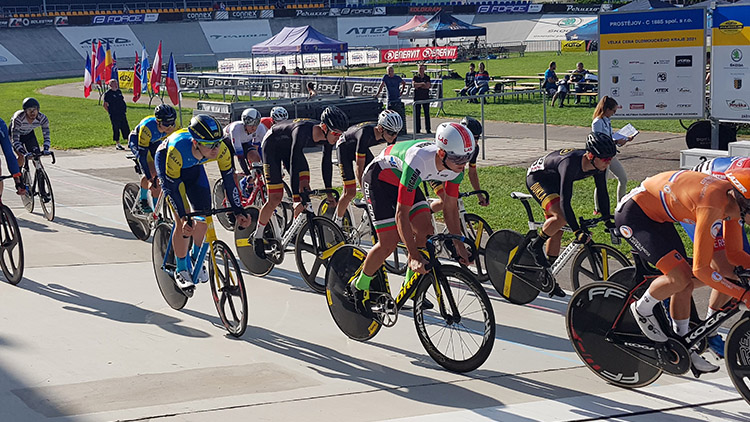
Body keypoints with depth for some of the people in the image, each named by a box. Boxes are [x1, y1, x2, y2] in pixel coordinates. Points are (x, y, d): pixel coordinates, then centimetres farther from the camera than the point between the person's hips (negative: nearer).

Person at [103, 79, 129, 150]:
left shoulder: (119, 91, 14)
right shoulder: (108, 93, -6)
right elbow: (104, 105, -6)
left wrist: (125, 109, 15)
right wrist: (110, 112, -7)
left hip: (122, 114, 6)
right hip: (114, 115, -6)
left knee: (126, 128, 8)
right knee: (116, 129, -1)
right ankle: (117, 144, 7)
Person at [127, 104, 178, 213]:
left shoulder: (173, 126, -30)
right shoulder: (147, 127, -42)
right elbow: (142, 154, -40)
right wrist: (149, 179, -43)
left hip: (155, 143, 4)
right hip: (136, 141, -4)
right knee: (152, 171, -25)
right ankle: (142, 200, -2)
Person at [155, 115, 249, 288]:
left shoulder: (222, 150, -33)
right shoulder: (177, 149, -43)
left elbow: (229, 181, -18)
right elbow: (173, 187, -33)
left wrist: (239, 211, -19)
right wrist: (184, 218, -37)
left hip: (193, 166, 4)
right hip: (166, 162, -4)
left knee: (204, 218, 0)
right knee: (183, 223, -14)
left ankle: (196, 257, 27)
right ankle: (181, 270, 2)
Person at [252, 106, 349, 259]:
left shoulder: (328, 135, -21)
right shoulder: (302, 131, -41)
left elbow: (327, 162, -6)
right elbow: (294, 164, -42)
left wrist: (329, 191, -2)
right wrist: (296, 199, -43)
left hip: (290, 147, 7)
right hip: (272, 146, -6)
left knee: (304, 188, -8)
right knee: (275, 198, -8)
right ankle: (258, 236, 10)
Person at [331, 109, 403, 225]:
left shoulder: (389, 133, -25)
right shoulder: (366, 134, -42)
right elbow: (359, 168, -38)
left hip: (361, 148, 6)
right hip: (345, 147, -6)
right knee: (350, 192, -10)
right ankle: (336, 223, 9)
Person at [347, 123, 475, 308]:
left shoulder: (456, 166, -21)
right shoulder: (419, 162, -41)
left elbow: (451, 208, -6)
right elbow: (402, 213, -38)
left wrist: (459, 245, -10)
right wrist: (413, 255, -41)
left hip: (402, 180, 7)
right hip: (379, 178, -7)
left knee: (426, 231, -8)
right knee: (389, 243, -15)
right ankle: (359, 286, 9)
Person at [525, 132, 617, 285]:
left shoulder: (598, 165, -19)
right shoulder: (570, 163, -40)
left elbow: (602, 192, -3)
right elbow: (565, 201, -43)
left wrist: (608, 221, -3)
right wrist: (577, 232, -46)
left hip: (554, 181, 8)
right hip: (537, 177, -8)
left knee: (556, 230, 6)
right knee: (561, 217, -29)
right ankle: (535, 246, -7)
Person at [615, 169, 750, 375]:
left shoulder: (733, 201, -6)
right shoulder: (712, 205, -33)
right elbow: (701, 268, -32)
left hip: (656, 216, 9)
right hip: (633, 213, -9)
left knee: (685, 284, 6)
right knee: (679, 278, -22)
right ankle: (642, 310, 6)